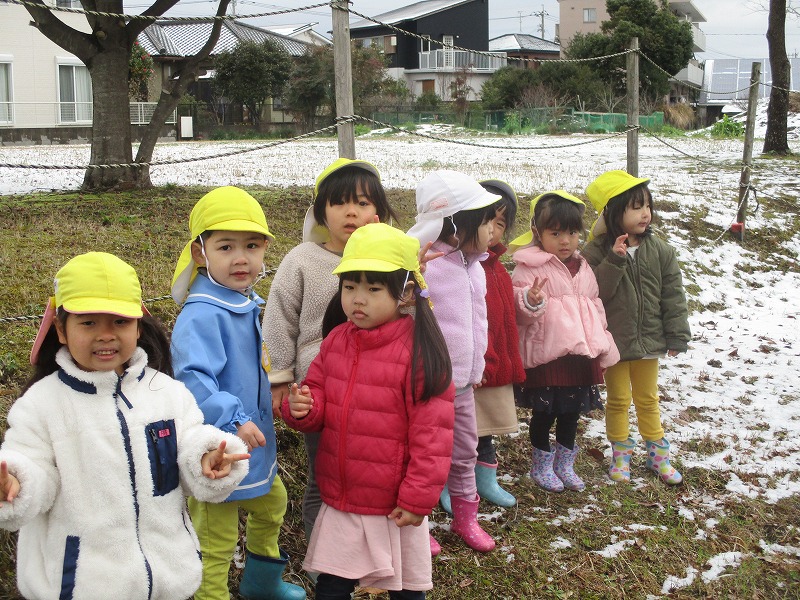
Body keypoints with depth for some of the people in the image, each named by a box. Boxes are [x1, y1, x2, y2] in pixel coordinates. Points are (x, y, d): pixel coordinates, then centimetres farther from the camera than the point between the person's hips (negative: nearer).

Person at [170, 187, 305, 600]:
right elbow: (193, 379, -36)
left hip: (254, 444, 11)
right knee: (216, 543, 1)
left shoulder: (246, 305, 5)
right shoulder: (201, 316, -26)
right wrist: (233, 419, -43)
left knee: (271, 504, 31)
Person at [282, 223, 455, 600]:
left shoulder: (419, 349, -17)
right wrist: (303, 407, -13)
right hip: (338, 501, 5)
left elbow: (431, 433, -16)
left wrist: (418, 499, -14)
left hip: (394, 507, -5)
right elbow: (319, 396, 11)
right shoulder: (336, 340, 0)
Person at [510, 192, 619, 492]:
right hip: (545, 355, -6)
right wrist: (531, 301, -37)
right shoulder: (529, 266, -11)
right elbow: (518, 310, -15)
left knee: (572, 411, 15)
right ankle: (541, 464, 24)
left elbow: (595, 307, 20)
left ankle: (564, 464, 31)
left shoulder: (583, 267, 12)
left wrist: (603, 347, 18)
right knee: (544, 411, 5)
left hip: (581, 354, 6)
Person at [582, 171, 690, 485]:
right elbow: (595, 293, -22)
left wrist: (677, 336, -2)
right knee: (618, 400, 12)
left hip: (648, 340, 3)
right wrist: (614, 261, -31)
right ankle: (620, 453, 28)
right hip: (613, 342, -3)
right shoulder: (596, 252, -14)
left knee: (647, 398, 17)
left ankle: (658, 453, 30)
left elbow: (673, 295, -1)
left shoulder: (659, 250, -4)